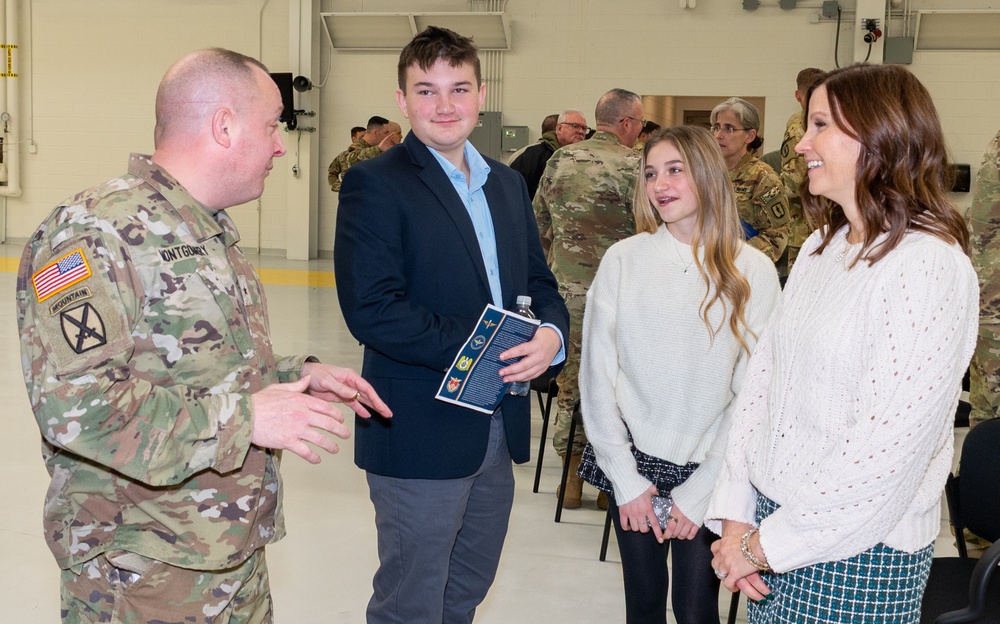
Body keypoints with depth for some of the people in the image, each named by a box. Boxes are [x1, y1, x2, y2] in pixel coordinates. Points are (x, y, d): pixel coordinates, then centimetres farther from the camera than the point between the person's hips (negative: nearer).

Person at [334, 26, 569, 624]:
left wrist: (551, 334, -11)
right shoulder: (375, 184, -10)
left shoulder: (508, 182, 12)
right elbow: (371, 308, -20)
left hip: (499, 428, 7)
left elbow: (539, 280, 12)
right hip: (422, 433, -7)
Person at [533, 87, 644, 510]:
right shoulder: (633, 165, -12)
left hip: (564, 288, 5)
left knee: (570, 380, 14)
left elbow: (539, 225, 12)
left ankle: (572, 476, 22)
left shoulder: (559, 161, 6)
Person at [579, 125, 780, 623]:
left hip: (709, 471, -1)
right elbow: (597, 375, -2)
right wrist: (625, 478, -5)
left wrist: (700, 491, -9)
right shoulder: (623, 260, -4)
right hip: (634, 464, 1)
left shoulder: (753, 272, -6)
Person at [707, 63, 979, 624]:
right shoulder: (822, 247, 8)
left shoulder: (929, 266, -17)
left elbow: (888, 443, -22)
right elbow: (763, 375, 4)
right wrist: (737, 516, -4)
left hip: (858, 553, -6)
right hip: (775, 516, 6)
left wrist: (766, 544, -16)